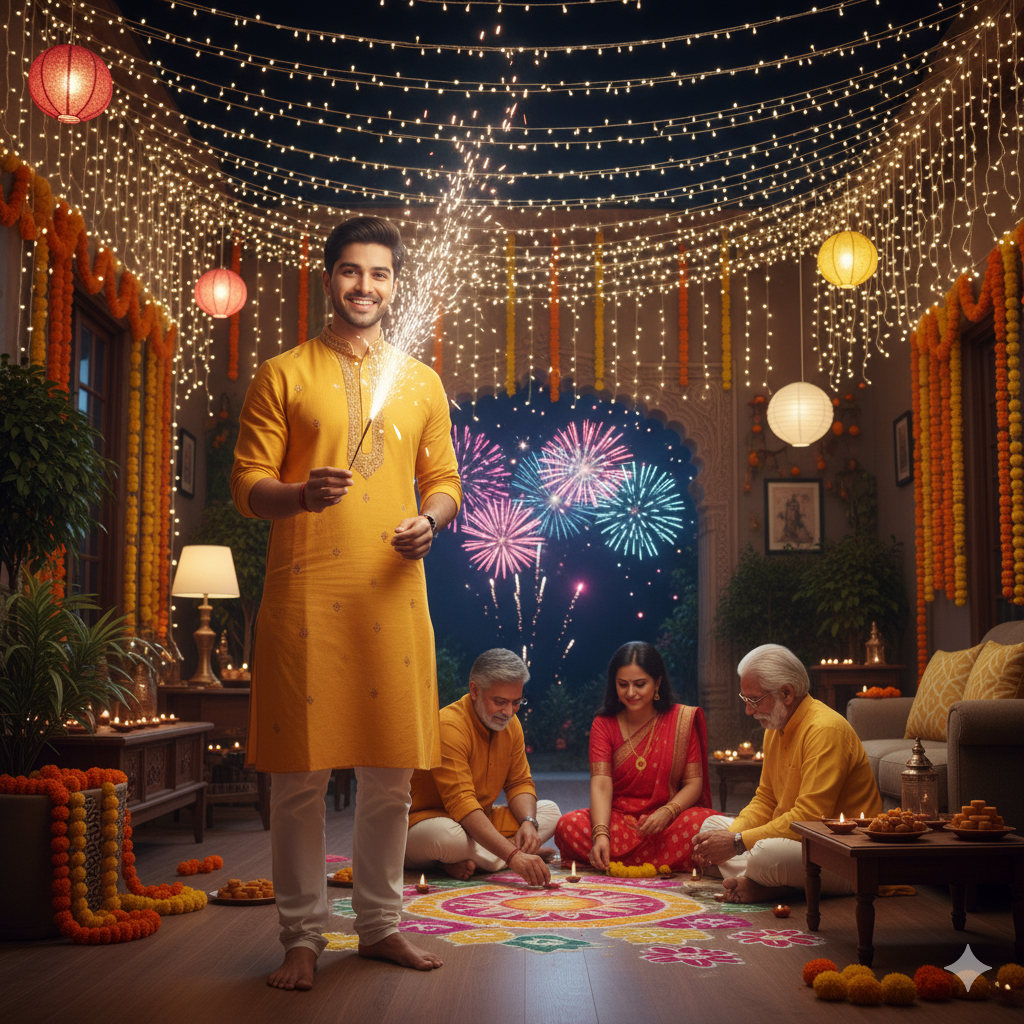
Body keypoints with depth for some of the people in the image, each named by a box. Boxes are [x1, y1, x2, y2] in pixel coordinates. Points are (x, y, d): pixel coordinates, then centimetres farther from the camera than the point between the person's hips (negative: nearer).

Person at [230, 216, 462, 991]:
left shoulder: (421, 382, 16)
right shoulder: (283, 375, 6)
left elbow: (445, 480, 17)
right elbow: (247, 482, 1)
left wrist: (430, 521, -5)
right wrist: (301, 494, -19)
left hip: (394, 591, 3)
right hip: (306, 591, -3)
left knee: (392, 769, 7)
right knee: (301, 772, -1)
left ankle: (381, 923, 22)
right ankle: (303, 936, 12)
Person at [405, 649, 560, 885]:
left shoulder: (510, 724, 1)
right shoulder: (449, 726, -26)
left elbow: (519, 783, 7)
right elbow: (461, 804, -35)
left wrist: (528, 822, -17)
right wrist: (513, 856, -43)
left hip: (478, 824, 9)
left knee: (549, 811, 2)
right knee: (445, 834, -42)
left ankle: (467, 861, -14)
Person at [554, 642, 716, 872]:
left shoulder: (683, 719, 2)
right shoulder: (604, 724, 3)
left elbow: (694, 782, -1)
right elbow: (601, 784, -10)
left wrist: (668, 812, -22)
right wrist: (601, 834, -29)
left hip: (668, 822, 0)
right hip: (617, 819, 0)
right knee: (569, 825, -29)